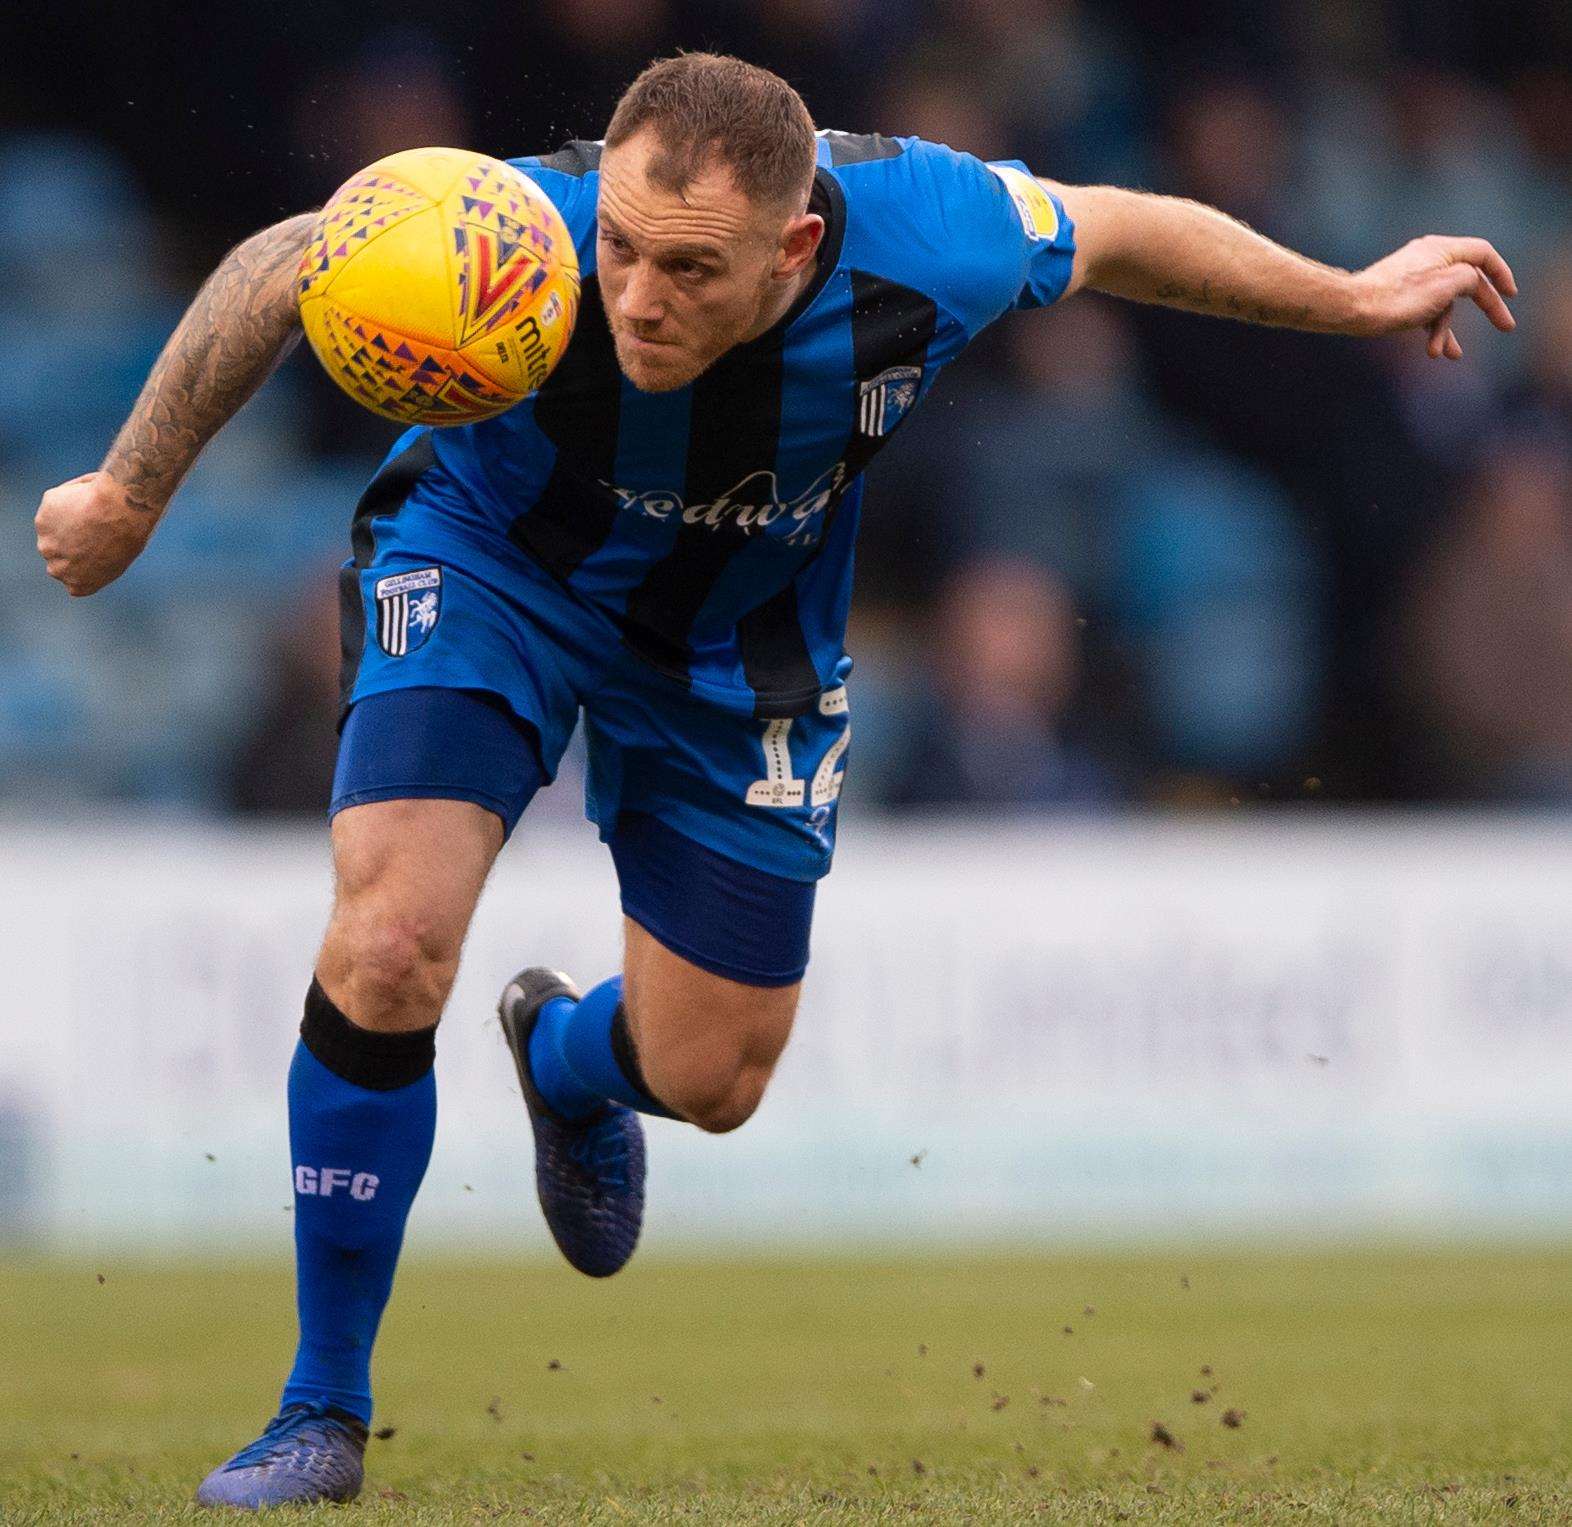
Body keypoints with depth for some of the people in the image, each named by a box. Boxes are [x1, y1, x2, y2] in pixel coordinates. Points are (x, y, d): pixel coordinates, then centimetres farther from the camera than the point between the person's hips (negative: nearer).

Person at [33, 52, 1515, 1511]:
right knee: (389, 943, -24)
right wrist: (129, 492, -12)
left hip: (738, 636, 2)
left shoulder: (927, 237, -33)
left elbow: (1117, 232, -10)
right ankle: (322, 1414, -7)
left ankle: (565, 1052, 48)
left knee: (710, 1080, 7)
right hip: (491, 562, -2)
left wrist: (1352, 298, 4)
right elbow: (281, 269, -20)